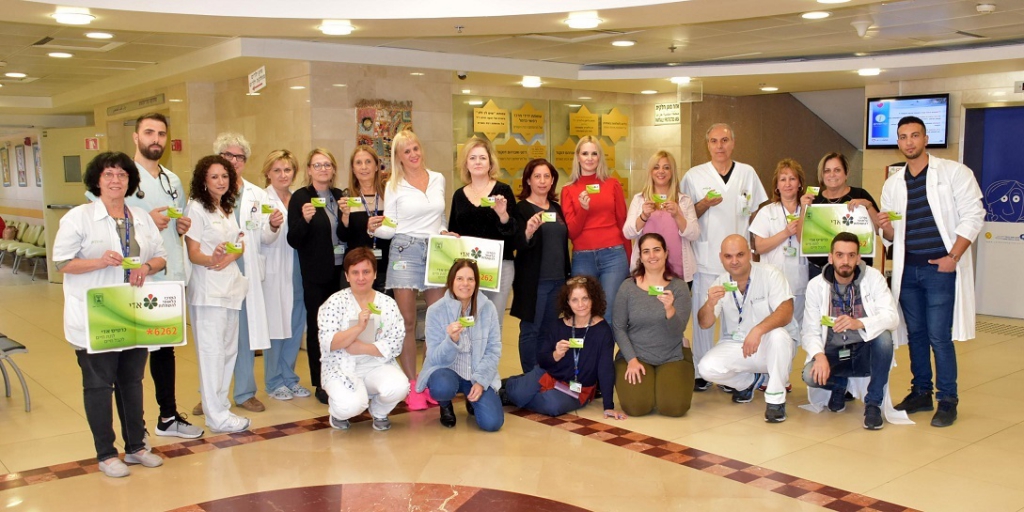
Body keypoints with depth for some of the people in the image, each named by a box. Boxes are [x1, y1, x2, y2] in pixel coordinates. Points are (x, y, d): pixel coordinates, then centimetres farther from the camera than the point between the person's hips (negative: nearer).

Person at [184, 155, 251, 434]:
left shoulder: (228, 208, 14)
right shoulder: (197, 208, -8)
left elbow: (240, 245, 11)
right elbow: (193, 253, -11)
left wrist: (228, 258, -11)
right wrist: (211, 260, -32)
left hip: (231, 284, 8)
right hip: (207, 288, -8)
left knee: (229, 348, 12)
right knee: (212, 350, -6)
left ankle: (217, 400, 25)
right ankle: (216, 415, -1)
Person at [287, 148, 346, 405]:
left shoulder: (339, 195, 10)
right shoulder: (300, 198, -4)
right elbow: (294, 240, -8)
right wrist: (305, 219, -25)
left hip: (341, 270, 4)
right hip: (316, 274, -4)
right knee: (317, 327, 3)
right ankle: (320, 384, 11)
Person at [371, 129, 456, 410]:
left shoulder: (438, 179, 11)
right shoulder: (394, 186, 3)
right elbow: (390, 229, 2)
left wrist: (445, 232, 3)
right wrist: (375, 228, -17)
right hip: (405, 252, -3)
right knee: (407, 321, -2)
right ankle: (412, 386, 4)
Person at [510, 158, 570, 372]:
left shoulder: (557, 208, 12)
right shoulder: (521, 208, -6)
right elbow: (518, 245, -15)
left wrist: (568, 275, 15)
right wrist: (528, 231, -35)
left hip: (558, 280, 6)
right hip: (533, 281, -6)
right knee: (530, 330, -1)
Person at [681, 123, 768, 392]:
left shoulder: (748, 173, 9)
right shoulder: (694, 176, 5)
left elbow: (758, 212, 16)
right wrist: (704, 204, -13)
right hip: (706, 257, -1)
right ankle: (702, 373, 10)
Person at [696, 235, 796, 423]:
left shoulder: (770, 274, -13)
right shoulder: (720, 284, -2)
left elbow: (786, 312, -24)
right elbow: (705, 324, -8)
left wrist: (758, 330, -41)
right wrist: (710, 303, -30)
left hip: (770, 346, -3)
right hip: (735, 346, 3)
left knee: (778, 335, -36)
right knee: (707, 368, -23)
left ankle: (776, 398, -16)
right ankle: (750, 381, 11)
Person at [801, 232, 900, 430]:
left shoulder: (873, 278, -8)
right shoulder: (816, 285, -6)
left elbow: (892, 317, -21)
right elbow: (809, 331, -10)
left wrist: (859, 323, -40)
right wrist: (819, 356, -31)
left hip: (865, 351, 0)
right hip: (833, 353, 1)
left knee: (884, 336, -32)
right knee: (811, 375, -30)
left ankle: (873, 403, -14)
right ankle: (839, 386, 12)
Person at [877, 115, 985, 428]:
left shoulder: (953, 172, -1)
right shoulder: (892, 184, 11)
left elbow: (973, 215, -6)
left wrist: (953, 256, -13)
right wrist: (885, 227, -10)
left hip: (940, 268, -5)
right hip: (907, 270, 5)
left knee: (938, 336, -7)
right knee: (916, 333, 10)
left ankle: (947, 400, 4)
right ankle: (921, 393, 22)